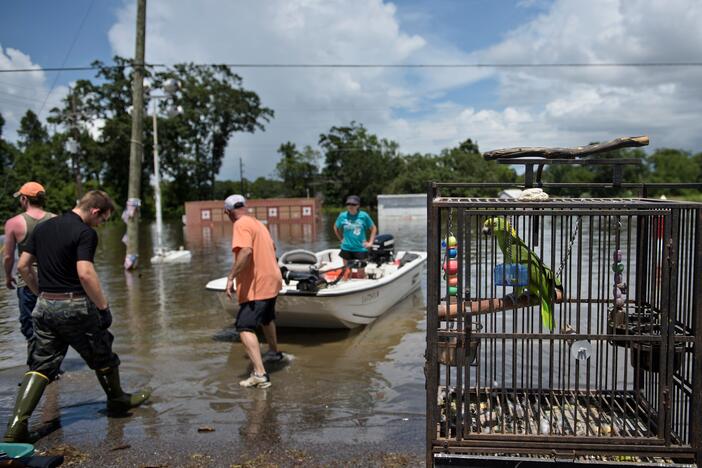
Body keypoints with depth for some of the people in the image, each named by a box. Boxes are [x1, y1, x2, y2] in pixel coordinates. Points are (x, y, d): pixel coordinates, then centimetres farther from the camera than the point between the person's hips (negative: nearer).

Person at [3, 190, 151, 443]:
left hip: (45, 306, 6)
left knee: (40, 365, 9)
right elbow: (85, 273, -25)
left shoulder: (43, 227, 9)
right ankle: (118, 400, 34)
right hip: (74, 306, -6)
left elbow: (23, 266, 11)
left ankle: (17, 425, -2)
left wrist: (41, 293, 19)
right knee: (102, 356, 15)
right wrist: (103, 306, -16)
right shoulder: (85, 233, -14)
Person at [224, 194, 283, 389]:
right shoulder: (258, 223, 15)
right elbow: (272, 247, 28)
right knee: (267, 318, 31)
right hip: (272, 280, 10)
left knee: (245, 328, -14)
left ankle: (260, 374, -24)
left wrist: (231, 277, -27)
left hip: (256, 286, -10)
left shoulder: (241, 225, -13)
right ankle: (274, 352, 52)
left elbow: (246, 251, -30)